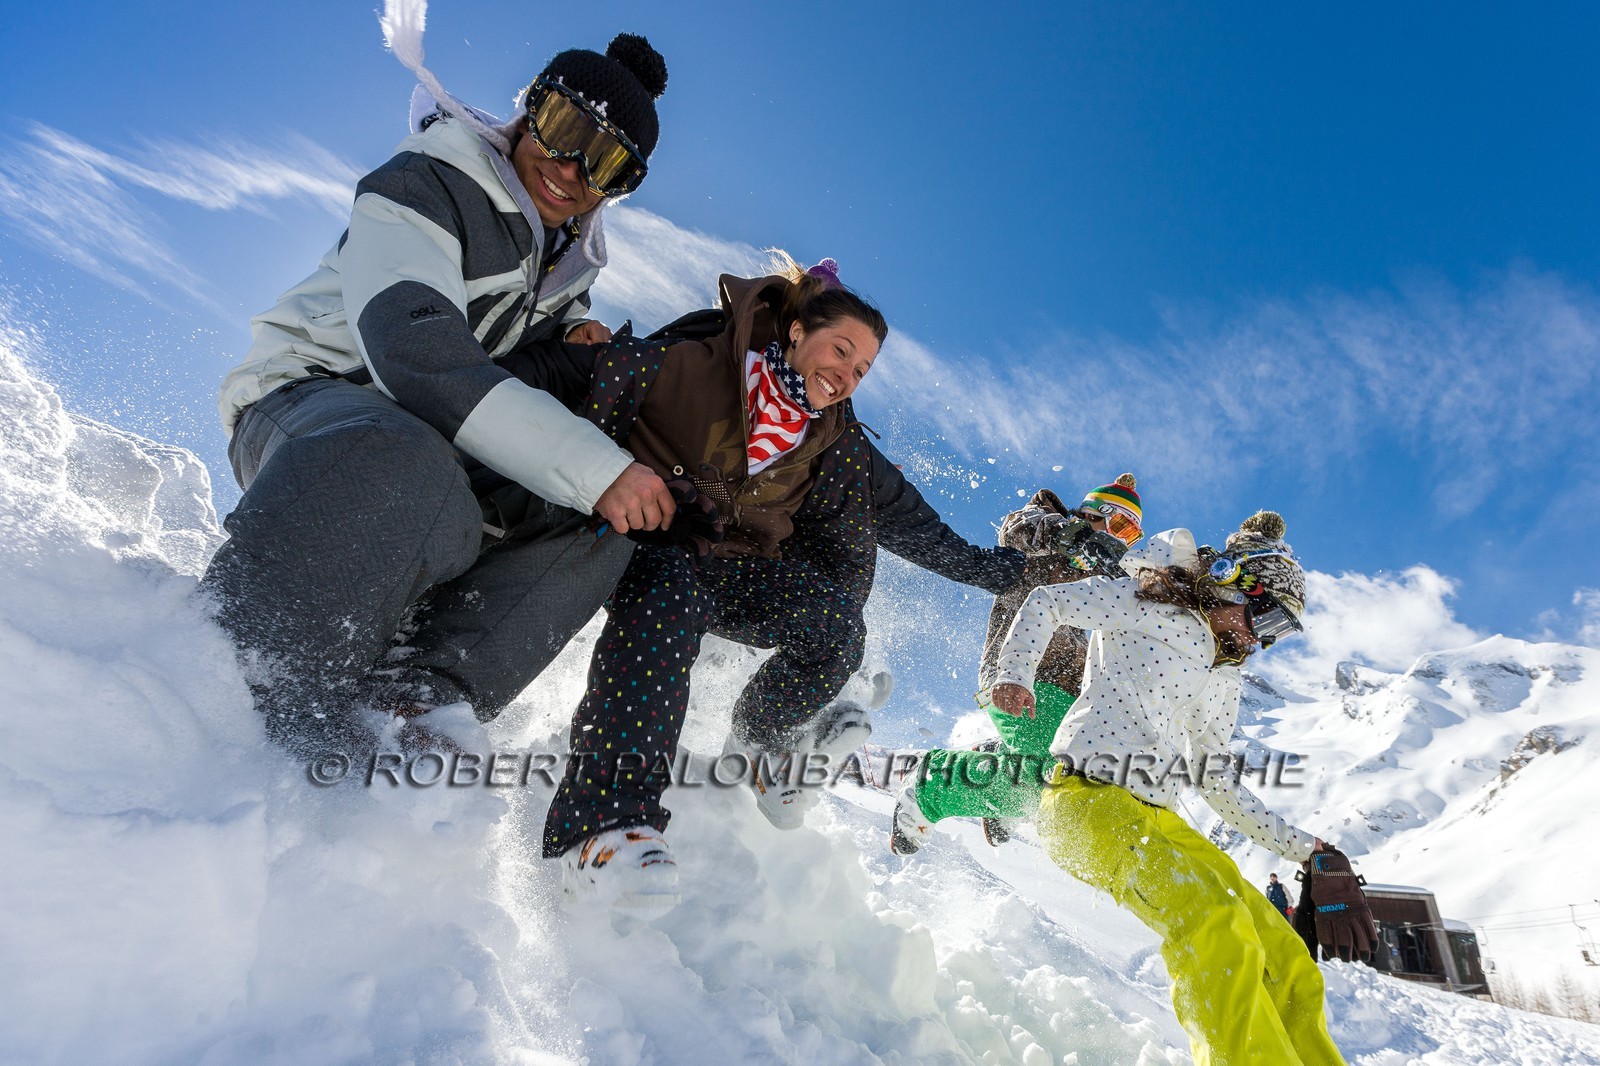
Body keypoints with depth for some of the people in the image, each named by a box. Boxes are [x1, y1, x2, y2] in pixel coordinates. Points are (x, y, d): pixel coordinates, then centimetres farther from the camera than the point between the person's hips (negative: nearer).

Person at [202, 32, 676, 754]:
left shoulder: (574, 248, 7)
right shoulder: (424, 187, -16)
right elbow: (416, 350, -33)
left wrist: (573, 330, -1)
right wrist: (596, 468, -40)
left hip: (435, 438, 7)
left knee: (606, 522, -17)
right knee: (398, 473, -43)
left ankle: (405, 702, -28)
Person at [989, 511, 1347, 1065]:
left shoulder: (1224, 678, 21)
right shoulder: (1147, 604, 0)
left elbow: (1215, 780, 26)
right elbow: (1045, 602, 2)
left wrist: (1294, 844, 25)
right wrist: (1014, 674, -12)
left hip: (1156, 819, 8)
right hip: (1088, 798, -8)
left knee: (1288, 969, 1)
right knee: (1216, 926, -30)